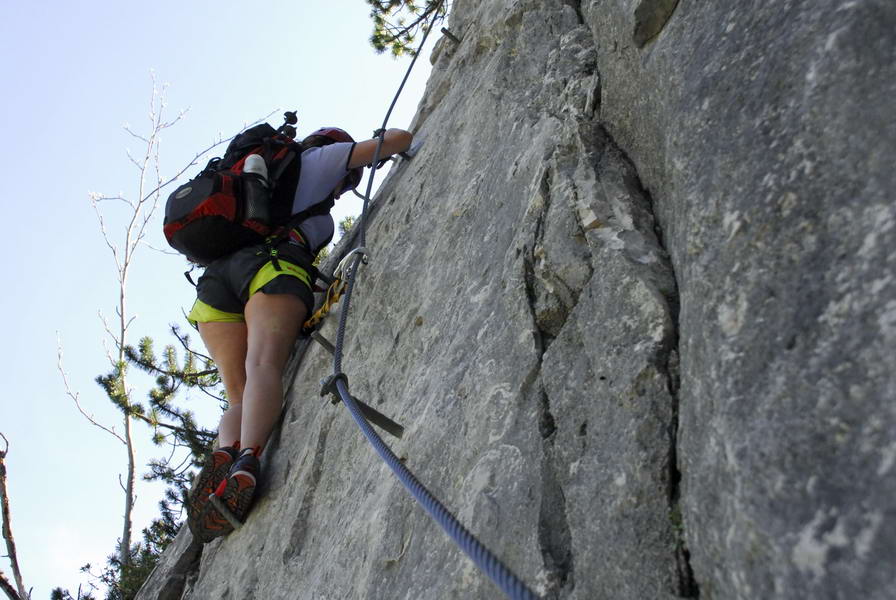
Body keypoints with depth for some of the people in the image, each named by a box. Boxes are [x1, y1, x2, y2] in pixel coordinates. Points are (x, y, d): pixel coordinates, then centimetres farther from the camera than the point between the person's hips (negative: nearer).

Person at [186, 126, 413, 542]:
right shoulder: (320, 158, 25)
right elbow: (397, 139, 23)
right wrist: (407, 143, 47)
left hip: (215, 274, 6)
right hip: (273, 264, -5)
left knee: (241, 397, -4)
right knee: (263, 366, -27)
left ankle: (225, 455, -34)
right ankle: (246, 460, -52)